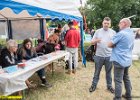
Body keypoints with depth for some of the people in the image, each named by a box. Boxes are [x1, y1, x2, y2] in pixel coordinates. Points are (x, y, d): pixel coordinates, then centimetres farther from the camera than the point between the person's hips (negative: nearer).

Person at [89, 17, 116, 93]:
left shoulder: (113, 32, 3)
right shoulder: (98, 31, 3)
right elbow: (92, 42, 3)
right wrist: (96, 40, -18)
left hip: (109, 56, 0)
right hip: (99, 55, 0)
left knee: (108, 72, 13)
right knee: (97, 72, 11)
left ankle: (109, 86, 28)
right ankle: (94, 85, 25)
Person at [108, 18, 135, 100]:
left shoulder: (121, 33, -18)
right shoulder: (132, 34, 10)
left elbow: (109, 45, -14)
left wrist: (115, 46, 6)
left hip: (120, 60, -9)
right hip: (128, 60, 9)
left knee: (118, 81, 0)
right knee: (126, 78, 20)